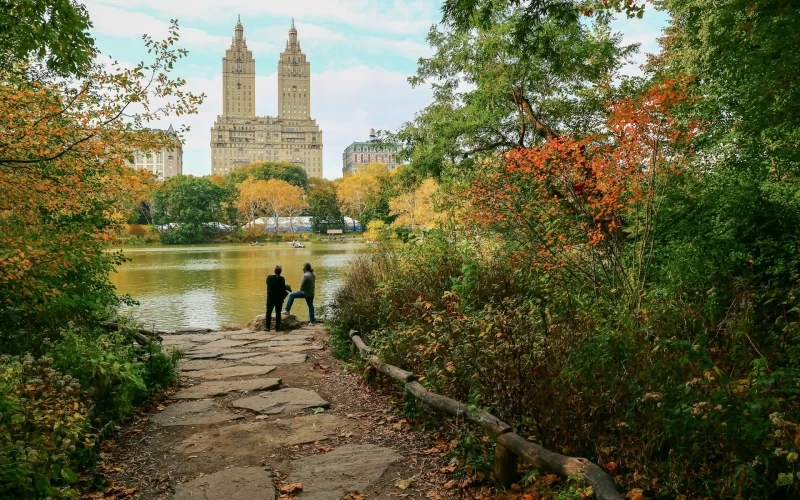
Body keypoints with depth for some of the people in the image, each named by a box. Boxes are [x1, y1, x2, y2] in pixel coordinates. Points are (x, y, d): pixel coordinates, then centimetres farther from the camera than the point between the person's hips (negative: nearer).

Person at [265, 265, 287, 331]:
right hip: (279, 298, 0)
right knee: (278, 313, 6)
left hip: (270, 298, 0)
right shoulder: (282, 279, -10)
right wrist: (283, 299, 6)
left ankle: (267, 327, 6)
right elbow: (283, 289, -5)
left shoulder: (269, 277, -7)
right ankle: (277, 328, 7)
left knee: (268, 312, 8)